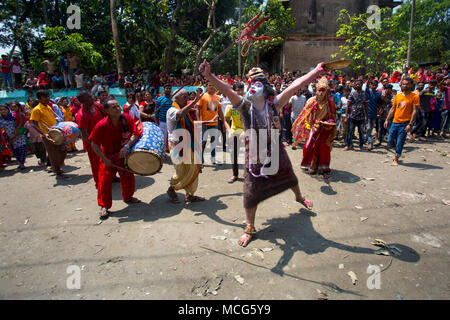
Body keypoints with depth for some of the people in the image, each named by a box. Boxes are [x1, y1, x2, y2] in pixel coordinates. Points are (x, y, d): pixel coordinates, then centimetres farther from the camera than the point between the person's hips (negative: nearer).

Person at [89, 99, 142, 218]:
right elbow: (94, 144, -15)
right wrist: (104, 159, -19)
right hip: (107, 156, -3)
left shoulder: (127, 118, -16)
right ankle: (104, 206, 16)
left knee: (128, 177, 13)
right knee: (105, 180, -2)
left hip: (124, 154, 3)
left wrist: (127, 146, -32)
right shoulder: (101, 125, -23)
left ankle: (127, 197, 39)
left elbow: (136, 134, -16)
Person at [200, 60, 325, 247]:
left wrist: (316, 71, -13)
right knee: (251, 194, 3)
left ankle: (299, 197, 61)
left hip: (276, 152, 2)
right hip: (255, 157, -2)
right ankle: (250, 228, 24)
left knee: (290, 178, 26)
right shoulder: (245, 106, -12)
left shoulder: (274, 104, -8)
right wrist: (209, 76, -39)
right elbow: (227, 90, -26)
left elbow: (295, 86, -12)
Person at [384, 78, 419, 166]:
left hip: (405, 123, -4)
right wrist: (387, 120, 10)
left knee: (400, 143, -2)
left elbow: (414, 111, -9)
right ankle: (397, 152, 32)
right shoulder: (398, 96, 10)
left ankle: (396, 159, 14)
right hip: (395, 122, 4)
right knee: (390, 140, 4)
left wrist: (410, 124, -16)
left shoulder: (414, 96, -4)